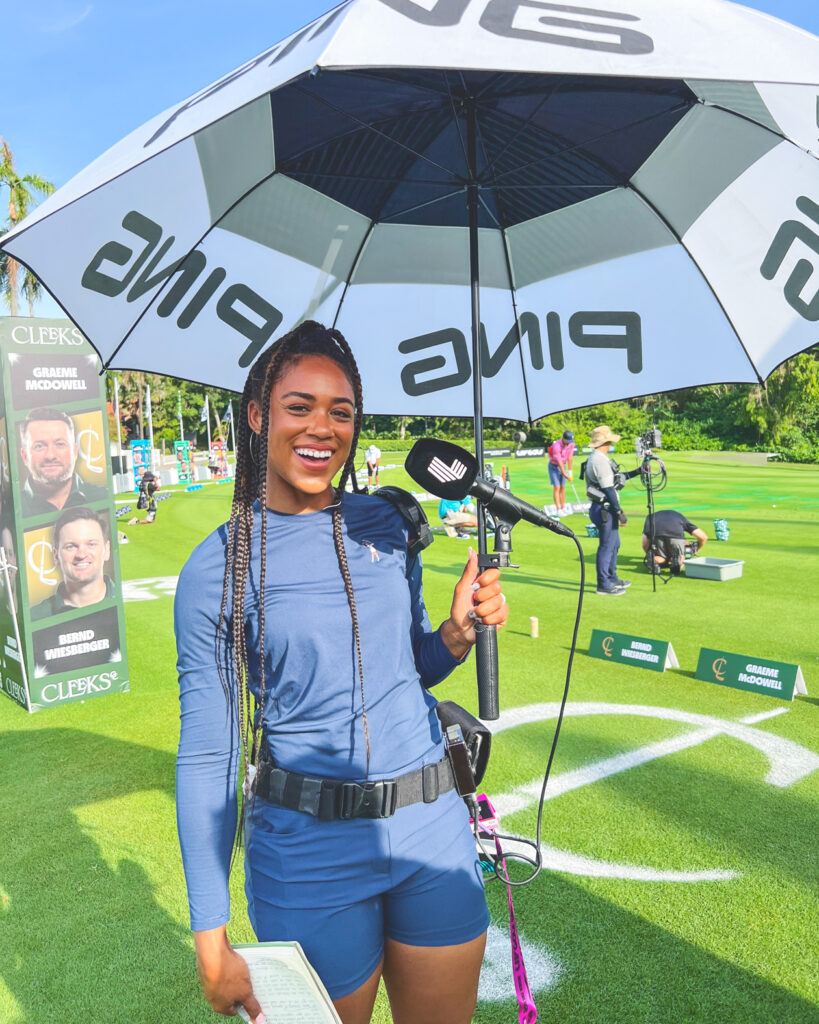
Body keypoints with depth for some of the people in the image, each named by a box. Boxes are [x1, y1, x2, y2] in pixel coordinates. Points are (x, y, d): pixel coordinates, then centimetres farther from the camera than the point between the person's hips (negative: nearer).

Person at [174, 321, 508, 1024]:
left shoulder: (386, 525, 1)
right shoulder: (219, 567, -10)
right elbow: (206, 754, -7)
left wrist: (459, 634, -8)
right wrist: (211, 938, -8)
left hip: (434, 831, 4)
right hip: (310, 850, -3)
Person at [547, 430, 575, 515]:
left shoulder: (571, 444, -10)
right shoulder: (556, 446, -30)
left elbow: (570, 458, -9)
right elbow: (559, 462, -25)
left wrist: (570, 472, -10)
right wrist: (565, 474, -20)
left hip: (563, 466, 6)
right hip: (554, 466, -6)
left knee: (562, 487, 6)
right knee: (556, 488, -9)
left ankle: (563, 508, 11)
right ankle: (558, 510, -9)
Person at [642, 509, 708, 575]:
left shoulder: (650, 517, 39)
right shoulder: (680, 516, 39)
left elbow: (645, 544, 25)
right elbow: (703, 537, 33)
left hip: (656, 535, 0)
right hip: (676, 534, 0)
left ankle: (654, 560, -9)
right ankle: (677, 559, -9)